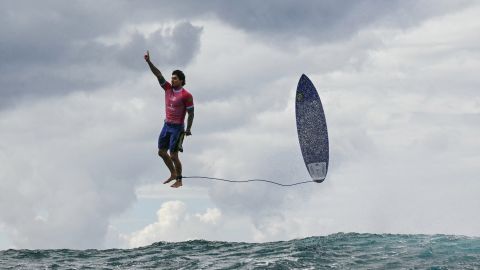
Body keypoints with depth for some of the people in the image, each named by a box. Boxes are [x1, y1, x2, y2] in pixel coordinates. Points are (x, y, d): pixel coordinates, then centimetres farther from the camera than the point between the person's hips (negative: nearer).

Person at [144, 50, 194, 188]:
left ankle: (179, 180, 6)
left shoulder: (186, 95, -13)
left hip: (177, 128, -7)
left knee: (173, 155, -7)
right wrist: (149, 62, -11)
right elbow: (158, 74, -2)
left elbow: (191, 113, -10)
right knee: (162, 151, 12)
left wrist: (188, 129, -14)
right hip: (167, 125, 7)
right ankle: (173, 174, 29)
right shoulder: (168, 88, 4)